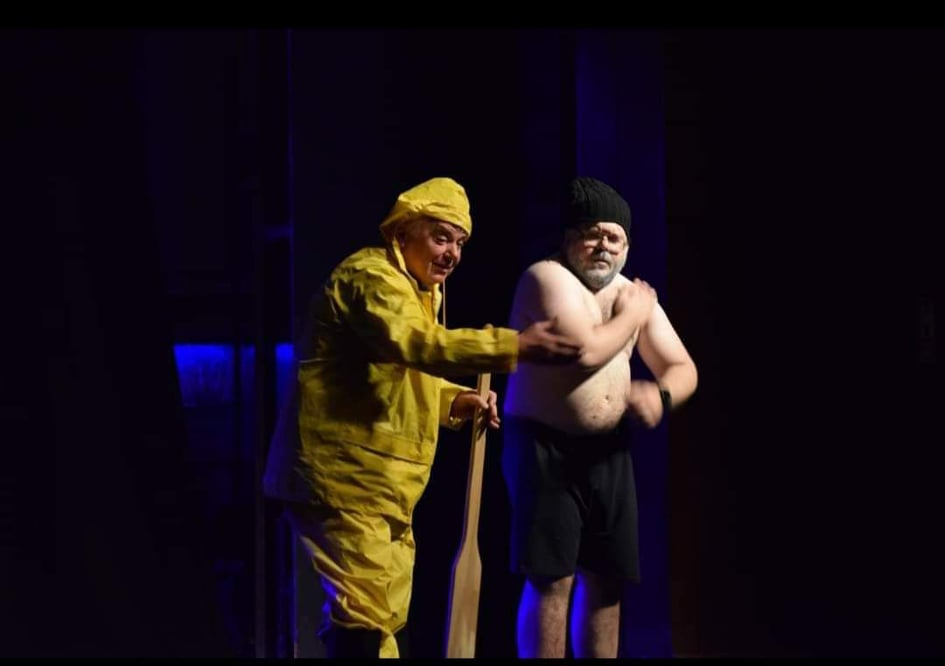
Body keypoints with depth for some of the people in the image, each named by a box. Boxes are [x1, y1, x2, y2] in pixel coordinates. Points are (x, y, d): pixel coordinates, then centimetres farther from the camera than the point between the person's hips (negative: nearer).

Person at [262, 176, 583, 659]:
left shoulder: (417, 289, 20)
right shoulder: (370, 277, -14)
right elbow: (417, 345, -33)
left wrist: (456, 402, 6)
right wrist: (514, 347, -41)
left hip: (379, 485, 11)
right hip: (342, 477, -11)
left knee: (386, 619, 15)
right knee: (362, 618, -15)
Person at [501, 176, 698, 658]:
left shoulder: (633, 293, 13)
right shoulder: (547, 277, -10)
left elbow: (683, 368, 14)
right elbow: (584, 352, -25)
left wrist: (660, 396, -9)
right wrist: (632, 315, -8)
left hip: (608, 452, 7)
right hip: (545, 446, -7)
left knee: (605, 582, 8)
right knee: (551, 580, -9)